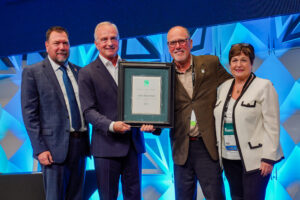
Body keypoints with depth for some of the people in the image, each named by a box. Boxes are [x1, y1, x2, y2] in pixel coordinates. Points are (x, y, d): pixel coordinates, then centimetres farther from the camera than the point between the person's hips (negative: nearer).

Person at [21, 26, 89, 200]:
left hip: (80, 145, 5)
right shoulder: (32, 72, -2)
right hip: (55, 146, -5)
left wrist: (87, 141, 5)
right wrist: (39, 149, -13)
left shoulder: (79, 72, 13)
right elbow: (29, 114, -6)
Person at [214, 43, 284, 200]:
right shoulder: (223, 88, 12)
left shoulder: (264, 86, -6)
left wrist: (268, 158, -16)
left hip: (254, 160, -6)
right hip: (229, 158, 6)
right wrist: (219, 149, 13)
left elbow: (272, 125, -11)